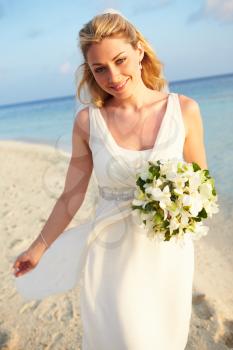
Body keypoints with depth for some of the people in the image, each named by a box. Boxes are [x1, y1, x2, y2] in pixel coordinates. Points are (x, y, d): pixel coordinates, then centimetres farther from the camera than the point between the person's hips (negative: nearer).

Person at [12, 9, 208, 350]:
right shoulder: (87, 121, -9)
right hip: (111, 255, -1)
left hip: (169, 252, 2)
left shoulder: (184, 110, -8)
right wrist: (39, 248, 8)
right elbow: (71, 197, 0)